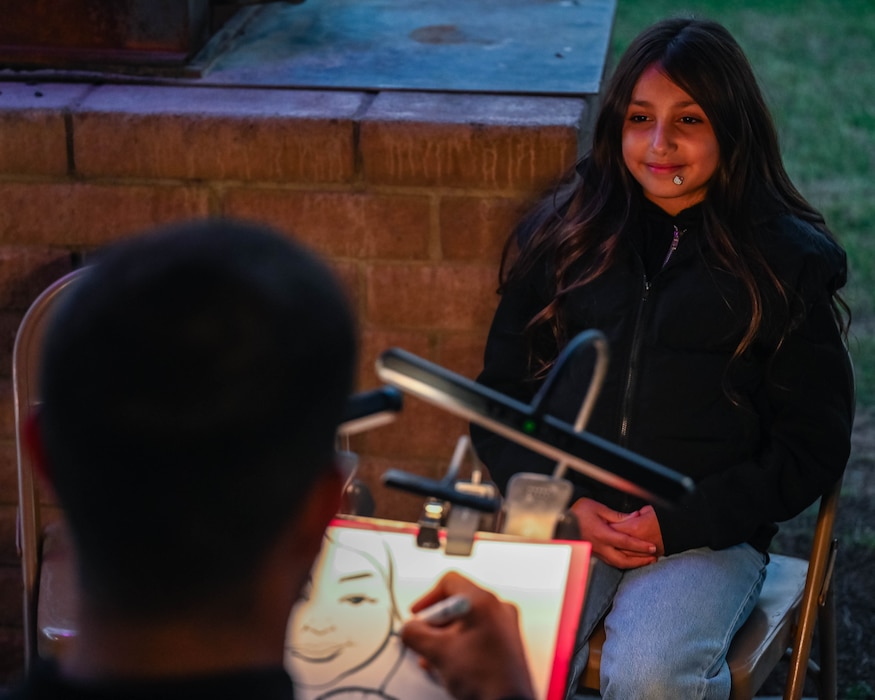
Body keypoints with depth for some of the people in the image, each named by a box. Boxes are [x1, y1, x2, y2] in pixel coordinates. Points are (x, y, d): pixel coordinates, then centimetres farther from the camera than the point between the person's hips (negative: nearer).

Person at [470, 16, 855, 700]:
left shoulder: (791, 259, 5)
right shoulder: (562, 236, 12)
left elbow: (812, 445, 3)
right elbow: (501, 393, 13)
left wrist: (679, 522, -9)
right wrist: (565, 504, -5)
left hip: (708, 536, -1)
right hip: (564, 515, 2)